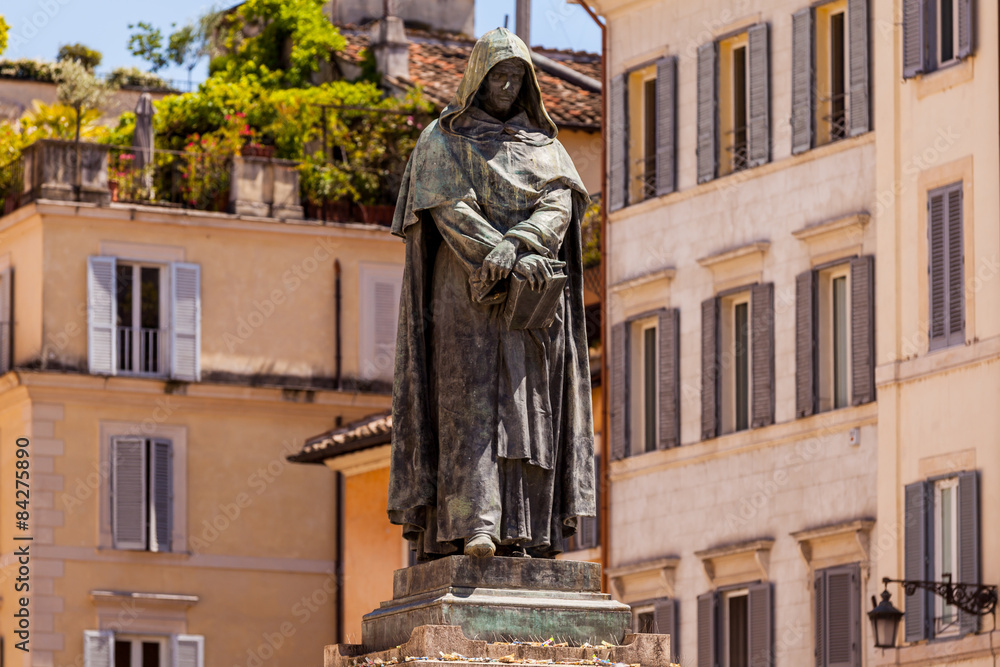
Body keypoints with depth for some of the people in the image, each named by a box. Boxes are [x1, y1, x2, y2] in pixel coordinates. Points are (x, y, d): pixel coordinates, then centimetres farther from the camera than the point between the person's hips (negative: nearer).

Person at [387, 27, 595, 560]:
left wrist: (518, 246, -20)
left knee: (528, 408, -4)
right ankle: (473, 525, -25)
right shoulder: (443, 141, 8)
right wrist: (504, 257, -22)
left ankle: (521, 535, -8)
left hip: (535, 297, 3)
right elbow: (450, 208, -8)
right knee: (471, 401, -14)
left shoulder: (544, 145, 17)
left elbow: (560, 202, -1)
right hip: (468, 294, -3)